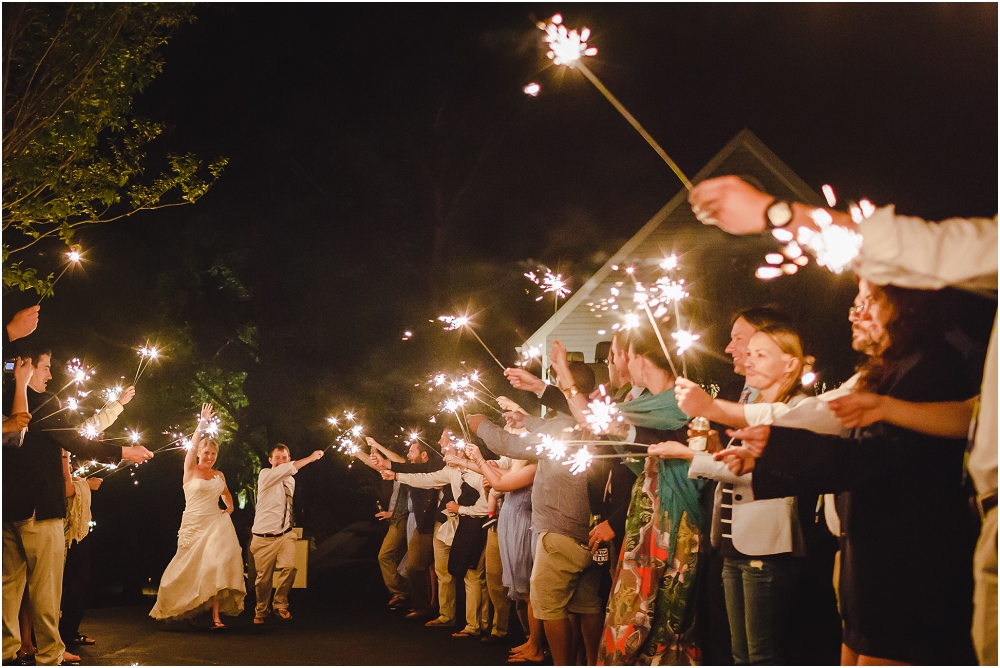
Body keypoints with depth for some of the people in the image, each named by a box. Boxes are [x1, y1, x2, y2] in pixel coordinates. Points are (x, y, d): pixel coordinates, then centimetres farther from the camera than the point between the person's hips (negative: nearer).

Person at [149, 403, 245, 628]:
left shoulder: (219, 475, 12)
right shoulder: (191, 470, 0)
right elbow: (193, 445, -16)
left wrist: (230, 508, 12)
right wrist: (202, 424, -27)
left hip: (216, 524, 2)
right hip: (193, 525, -2)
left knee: (217, 567, -13)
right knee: (191, 569, 5)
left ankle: (216, 616, -16)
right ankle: (187, 609, 29)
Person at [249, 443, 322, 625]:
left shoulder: (291, 480, 11)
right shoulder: (265, 475, -9)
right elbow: (288, 469, -29)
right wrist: (310, 458, -33)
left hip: (285, 534, 4)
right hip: (264, 537, -4)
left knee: (289, 568, -17)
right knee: (264, 577, 2)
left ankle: (280, 605, 4)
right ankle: (261, 611, 26)